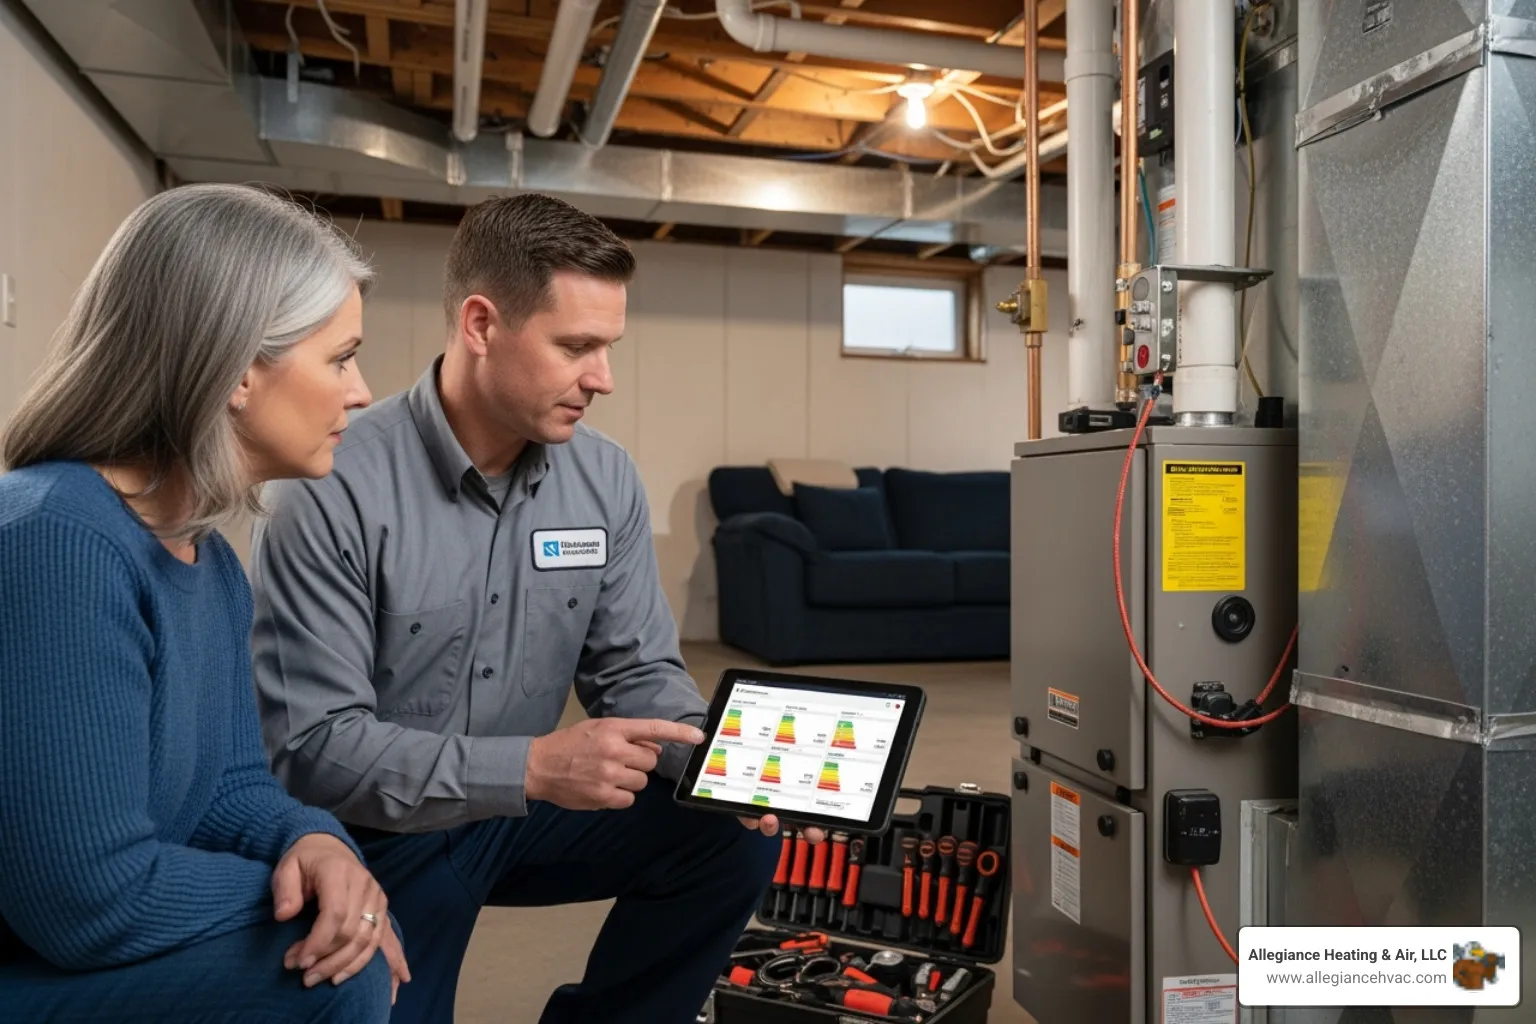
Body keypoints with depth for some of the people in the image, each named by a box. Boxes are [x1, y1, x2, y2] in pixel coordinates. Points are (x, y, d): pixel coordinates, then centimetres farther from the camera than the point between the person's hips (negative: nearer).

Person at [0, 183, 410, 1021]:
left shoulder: (208, 559, 3)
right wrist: (301, 886, -15)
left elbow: (230, 783, 5)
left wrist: (315, 843, -16)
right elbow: (89, 899, -28)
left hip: (103, 948, 8)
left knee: (366, 939, 2)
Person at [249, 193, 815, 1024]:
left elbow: (637, 671, -1)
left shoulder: (606, 479, -7)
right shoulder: (334, 492, -23)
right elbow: (309, 747, -25)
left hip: (523, 809, 4)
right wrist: (532, 767, -35)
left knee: (735, 835, -10)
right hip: (379, 839, -4)